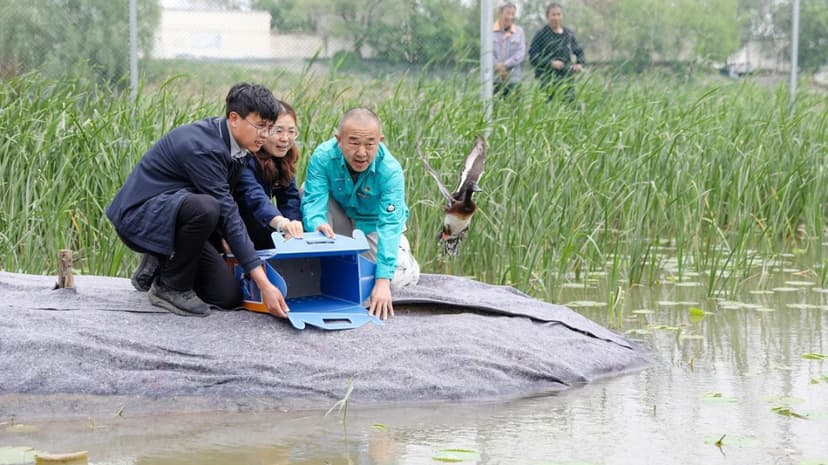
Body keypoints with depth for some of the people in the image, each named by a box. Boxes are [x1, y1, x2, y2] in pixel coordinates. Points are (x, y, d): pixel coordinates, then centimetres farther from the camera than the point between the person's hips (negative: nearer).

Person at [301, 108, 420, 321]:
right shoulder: (323, 157, -28)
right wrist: (318, 224, -59)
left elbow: (389, 225, -38)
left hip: (373, 225, -2)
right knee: (311, 192, -27)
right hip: (342, 220, 2)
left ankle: (408, 265, 14)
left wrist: (383, 281, -47)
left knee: (395, 277, -25)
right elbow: (312, 201, -32)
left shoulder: (390, 170, -32)